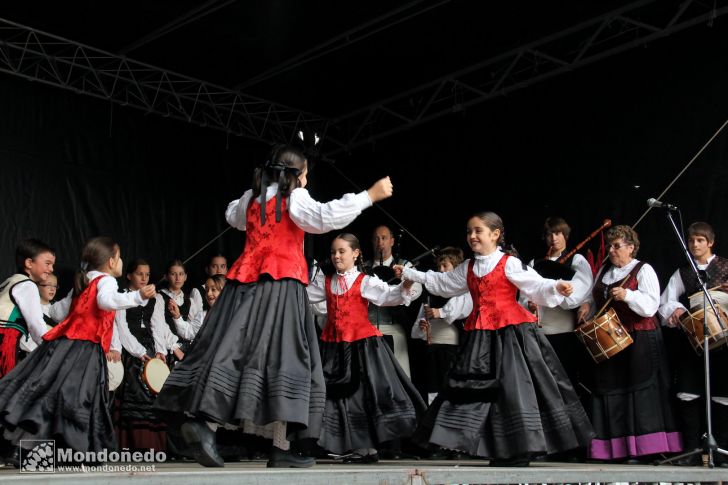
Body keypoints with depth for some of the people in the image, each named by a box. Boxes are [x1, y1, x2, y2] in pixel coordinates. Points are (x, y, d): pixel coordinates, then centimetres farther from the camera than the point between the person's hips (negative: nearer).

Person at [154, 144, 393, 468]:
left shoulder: (251, 198, 19)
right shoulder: (294, 198, 0)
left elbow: (233, 217, 39)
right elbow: (325, 218, -15)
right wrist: (370, 196, -11)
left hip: (246, 282, 6)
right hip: (280, 285, -6)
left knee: (231, 352, 2)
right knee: (284, 358, -7)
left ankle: (202, 422, -17)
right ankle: (282, 449, -9)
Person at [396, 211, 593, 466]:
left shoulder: (509, 264, -5)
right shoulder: (467, 268, 15)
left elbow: (537, 286, -12)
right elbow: (440, 282, 27)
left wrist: (556, 287, -31)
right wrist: (409, 273, 29)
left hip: (510, 333, -7)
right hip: (481, 336, 7)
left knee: (514, 387, -10)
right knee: (479, 389, 5)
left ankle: (520, 451, -3)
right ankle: (501, 451, 13)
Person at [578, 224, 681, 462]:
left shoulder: (644, 270, -2)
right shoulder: (603, 271, 17)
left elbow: (651, 306, -13)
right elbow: (594, 298, 26)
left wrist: (627, 295, -27)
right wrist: (587, 305, 5)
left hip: (639, 341, -6)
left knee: (639, 390, -8)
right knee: (611, 391, 2)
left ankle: (642, 446, -6)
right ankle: (615, 446, 6)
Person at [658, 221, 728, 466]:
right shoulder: (682, 272, 16)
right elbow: (665, 302, 10)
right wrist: (675, 310, -11)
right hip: (691, 338, 3)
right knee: (688, 394, -1)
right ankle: (692, 450, 6)